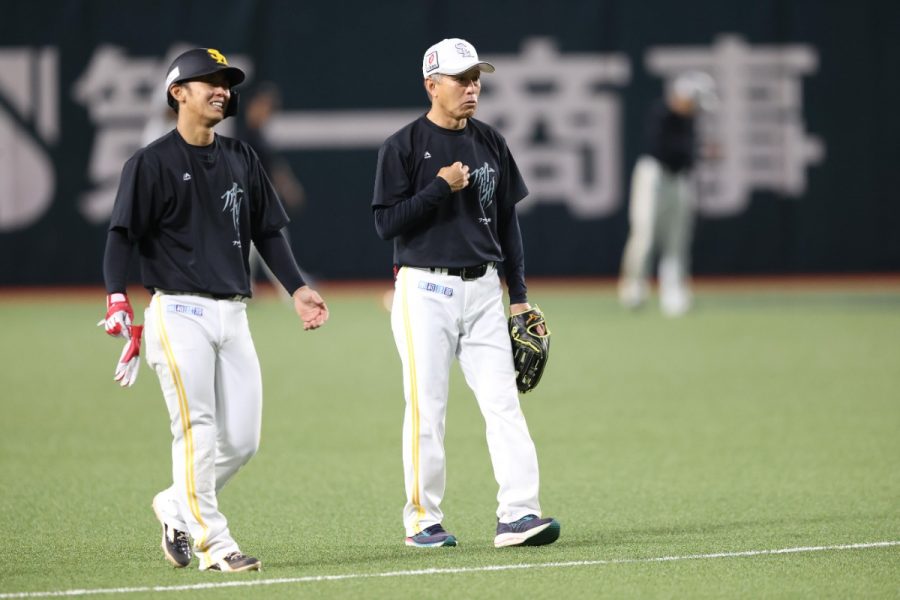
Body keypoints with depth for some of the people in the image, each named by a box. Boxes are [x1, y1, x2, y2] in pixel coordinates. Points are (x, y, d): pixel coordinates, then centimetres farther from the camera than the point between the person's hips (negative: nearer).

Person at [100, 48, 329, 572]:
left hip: (233, 314, 6)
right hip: (179, 313, -6)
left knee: (243, 439, 3)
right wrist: (118, 302, -20)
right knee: (197, 430, -11)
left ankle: (178, 508, 23)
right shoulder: (152, 163, -3)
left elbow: (268, 230, 19)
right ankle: (212, 541, -5)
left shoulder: (241, 160, 15)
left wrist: (298, 288, 8)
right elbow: (122, 235, -7)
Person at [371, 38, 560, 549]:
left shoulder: (491, 143, 11)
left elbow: (507, 219, 16)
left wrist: (519, 294, 12)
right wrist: (440, 187, -17)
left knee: (503, 400, -5)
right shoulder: (404, 147, -4)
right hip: (425, 290, -4)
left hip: (482, 289, 4)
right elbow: (387, 223, -9)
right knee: (427, 408, -2)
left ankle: (518, 514, -10)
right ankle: (423, 521, 8)